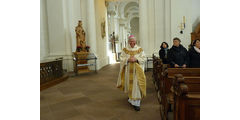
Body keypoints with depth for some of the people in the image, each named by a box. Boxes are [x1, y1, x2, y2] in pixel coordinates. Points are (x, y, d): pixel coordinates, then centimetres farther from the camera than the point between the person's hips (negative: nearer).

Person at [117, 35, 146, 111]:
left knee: (136, 85, -6)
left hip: (137, 70, -1)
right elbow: (122, 59, 0)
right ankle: (130, 96, 41)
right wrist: (128, 59, -17)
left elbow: (143, 58, -1)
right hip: (128, 70, 2)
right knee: (129, 83, 12)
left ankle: (136, 103, 1)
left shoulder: (140, 49, 1)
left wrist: (136, 59, -16)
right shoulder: (125, 50, 3)